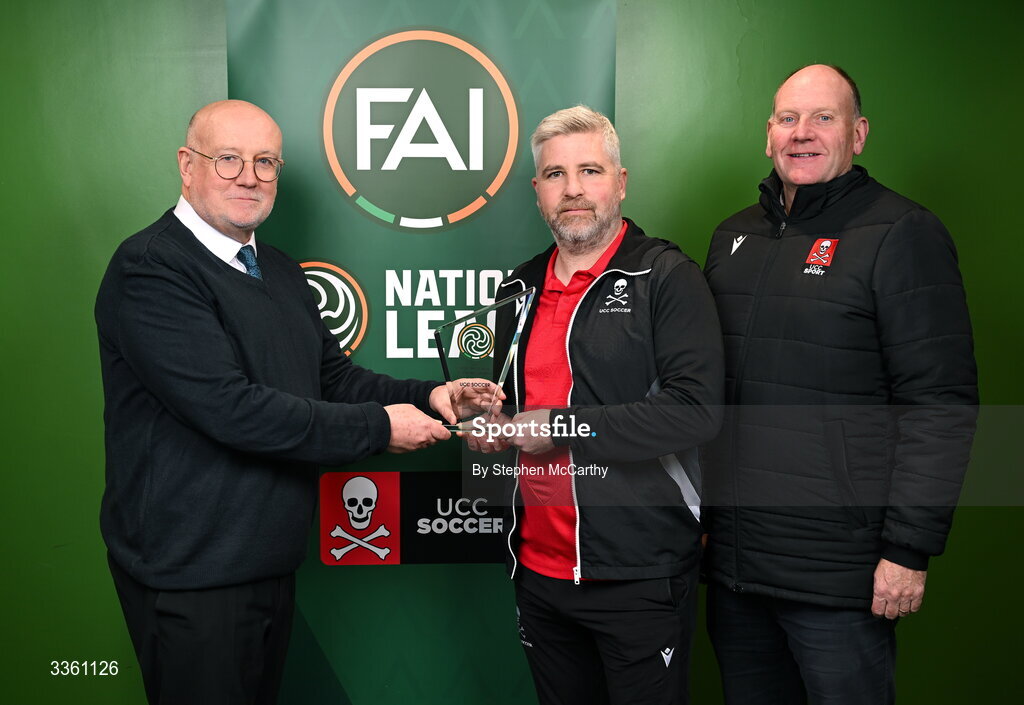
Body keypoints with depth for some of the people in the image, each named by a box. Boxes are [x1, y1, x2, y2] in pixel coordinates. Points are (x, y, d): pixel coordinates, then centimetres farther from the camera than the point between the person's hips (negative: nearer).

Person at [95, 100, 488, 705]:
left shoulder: (281, 272, 12)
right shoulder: (150, 269, -17)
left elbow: (335, 376, 13)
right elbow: (229, 407, -26)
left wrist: (428, 398, -4)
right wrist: (379, 426, -20)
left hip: (271, 559, 8)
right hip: (192, 571, -8)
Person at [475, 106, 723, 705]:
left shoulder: (667, 277, -8)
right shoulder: (521, 288, 12)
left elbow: (697, 412, -19)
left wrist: (558, 426, -18)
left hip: (640, 573, -6)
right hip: (539, 568, 6)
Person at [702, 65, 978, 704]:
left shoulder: (902, 234, -7)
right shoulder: (734, 237, 12)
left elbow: (941, 404, -12)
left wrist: (910, 550, -16)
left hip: (840, 573, -6)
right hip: (730, 555, 6)